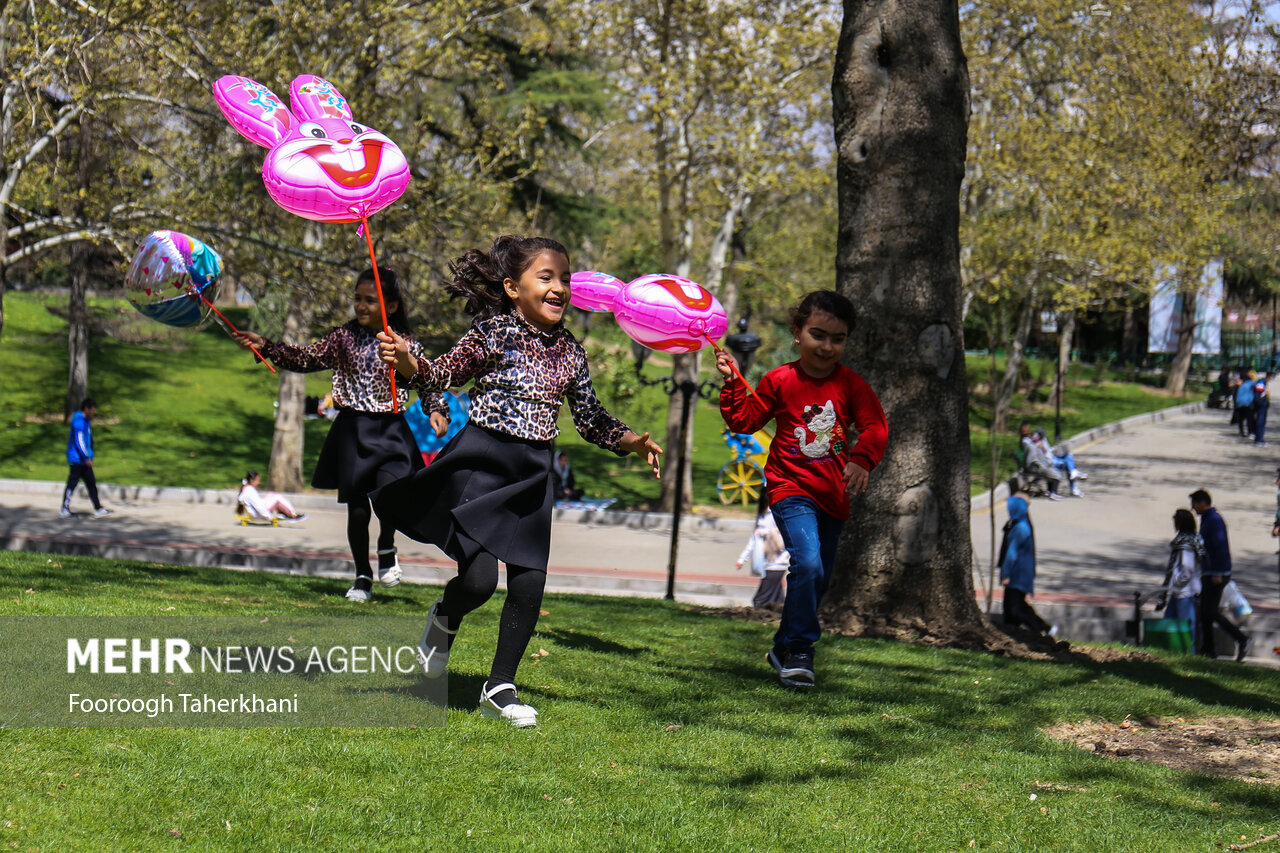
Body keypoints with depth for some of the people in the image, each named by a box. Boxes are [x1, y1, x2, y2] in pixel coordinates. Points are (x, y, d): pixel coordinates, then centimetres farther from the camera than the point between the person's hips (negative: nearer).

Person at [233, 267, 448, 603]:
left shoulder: (405, 344, -1)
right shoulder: (344, 337, 3)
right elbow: (306, 359, 3)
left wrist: (437, 410, -10)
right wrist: (267, 347, -6)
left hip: (390, 429, -2)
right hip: (352, 430, 2)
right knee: (356, 508, 5)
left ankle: (387, 549, 4)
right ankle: (362, 576, 24)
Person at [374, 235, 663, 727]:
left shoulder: (570, 352, 7)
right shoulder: (495, 334, -8)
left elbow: (590, 419, 15)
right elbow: (440, 377, -9)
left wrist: (631, 442, 1)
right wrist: (406, 360, -28)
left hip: (532, 475, 5)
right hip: (481, 464, -5)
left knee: (530, 583, 0)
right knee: (479, 578, -12)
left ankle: (500, 687, 16)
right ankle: (444, 620, 26)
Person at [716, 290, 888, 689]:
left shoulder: (850, 385, 0)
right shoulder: (779, 381, -3)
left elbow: (875, 426, -5)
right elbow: (744, 421, 3)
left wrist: (861, 460, -23)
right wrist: (733, 383, -10)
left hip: (833, 494, 4)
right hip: (792, 489, -4)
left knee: (818, 578, 13)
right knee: (807, 563, -24)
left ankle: (783, 647, 32)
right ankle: (799, 651, -15)